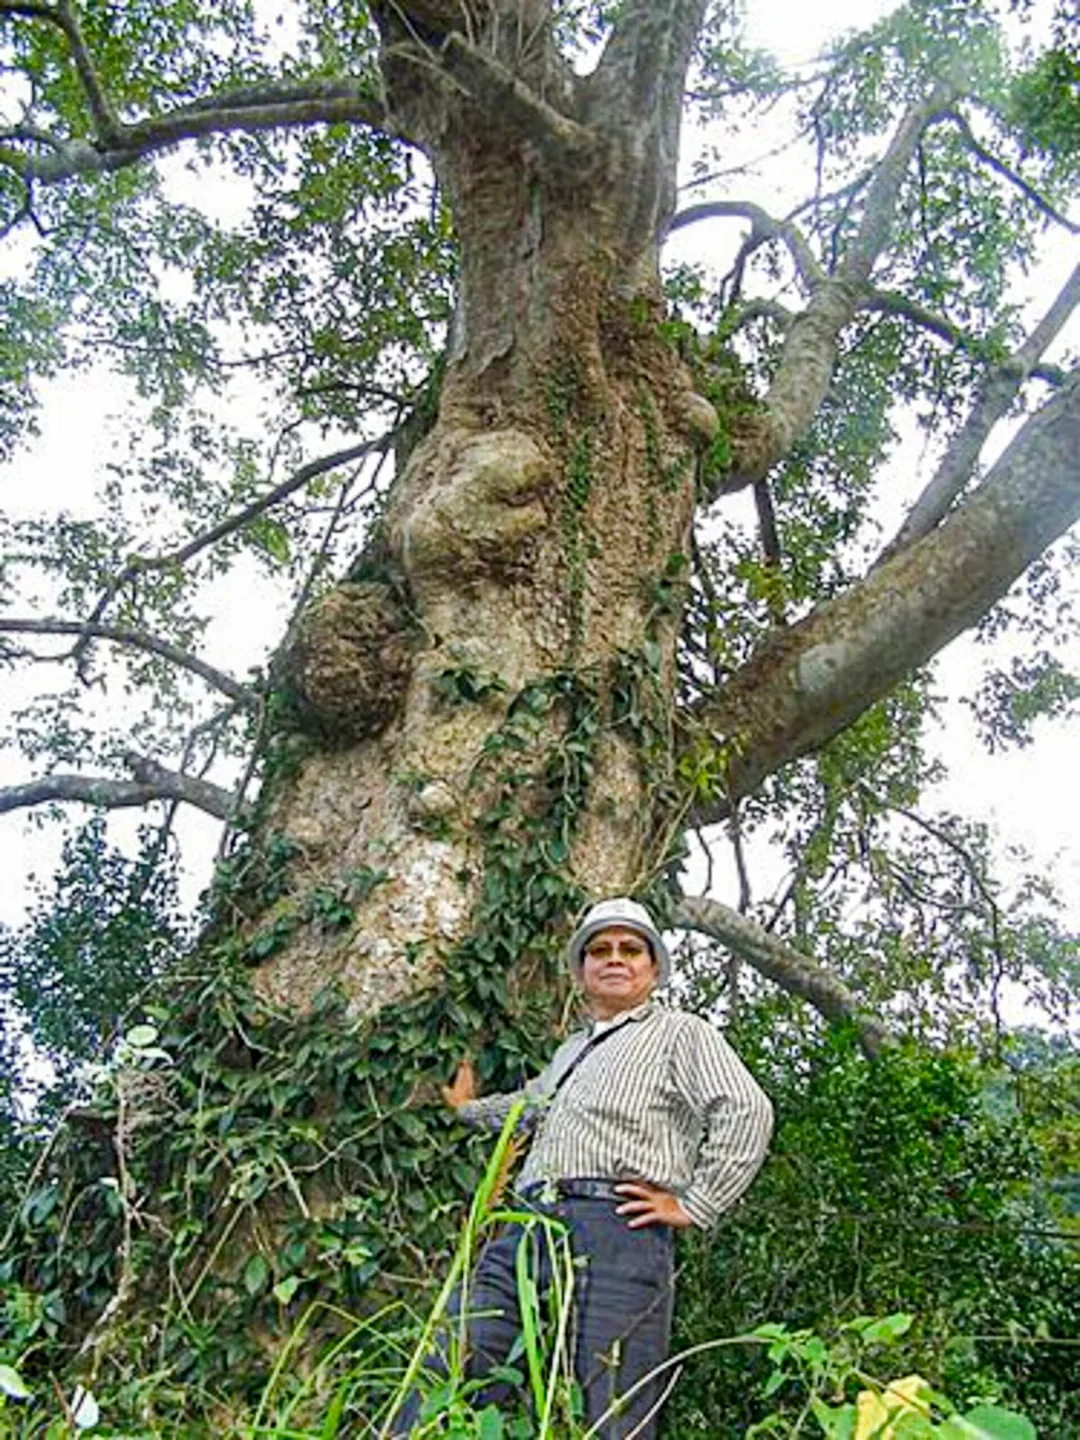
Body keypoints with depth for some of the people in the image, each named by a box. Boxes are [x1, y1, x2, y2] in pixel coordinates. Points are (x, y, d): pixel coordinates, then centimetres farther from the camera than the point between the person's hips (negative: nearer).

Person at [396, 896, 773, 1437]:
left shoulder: (681, 1032, 10)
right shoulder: (571, 1049, 31)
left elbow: (747, 1113, -4)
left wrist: (694, 1204, -9)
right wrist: (470, 1108, 66)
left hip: (616, 1228, -6)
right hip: (525, 1226, 7)